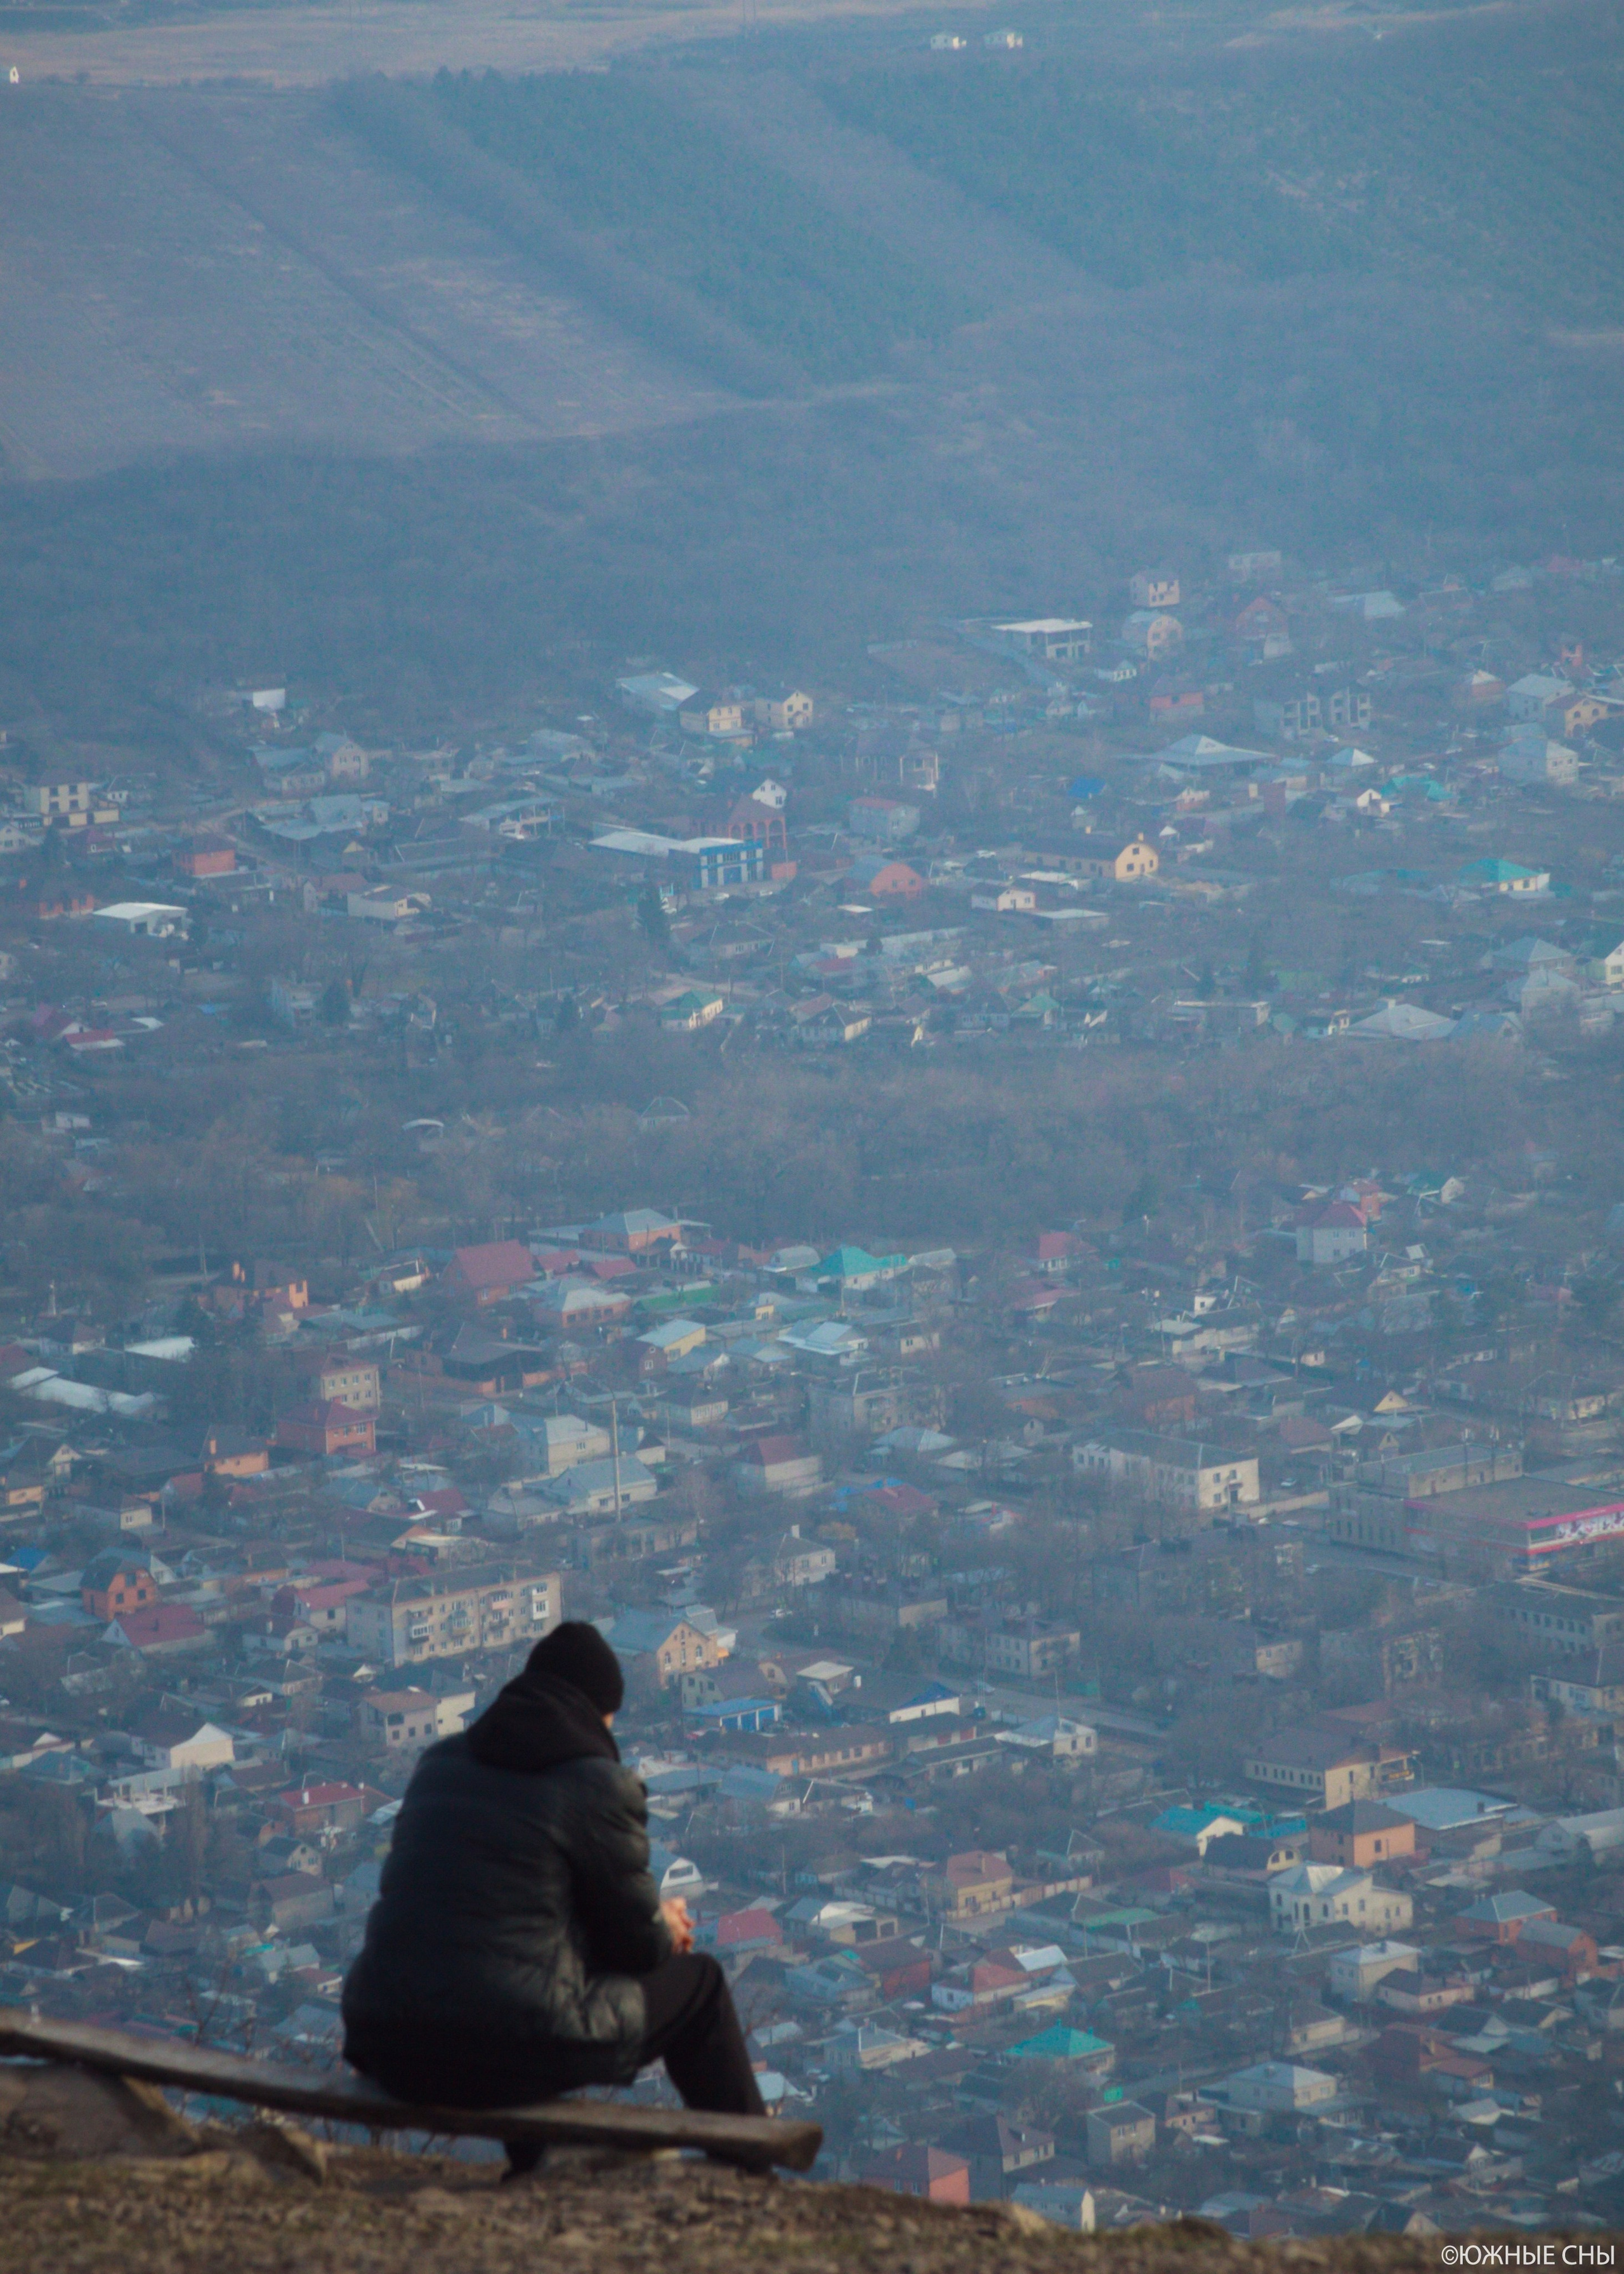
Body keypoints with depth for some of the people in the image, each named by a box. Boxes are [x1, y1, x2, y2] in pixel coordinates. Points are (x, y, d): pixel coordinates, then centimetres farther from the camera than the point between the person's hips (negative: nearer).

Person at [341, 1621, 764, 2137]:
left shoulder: (439, 1762, 15)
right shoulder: (601, 1786, -5)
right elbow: (640, 1945, 2)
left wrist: (656, 1927, 30)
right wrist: (666, 1931, 28)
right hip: (517, 2049, -7)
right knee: (697, 1983, 15)